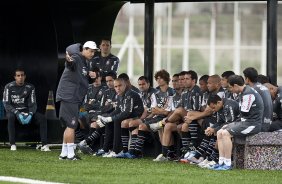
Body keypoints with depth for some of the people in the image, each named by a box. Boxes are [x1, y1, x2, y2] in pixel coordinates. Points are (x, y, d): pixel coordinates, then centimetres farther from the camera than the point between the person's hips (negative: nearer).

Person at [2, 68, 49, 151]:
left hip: (26, 111, 3)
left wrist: (30, 114, -21)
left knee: (42, 118, -20)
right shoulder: (9, 87, -4)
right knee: (11, 117, -38)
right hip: (13, 111, -3)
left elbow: (32, 104, 1)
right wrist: (17, 113, -25)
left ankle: (44, 144, -23)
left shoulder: (30, 87, 3)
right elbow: (6, 104, -10)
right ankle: (12, 144, -36)